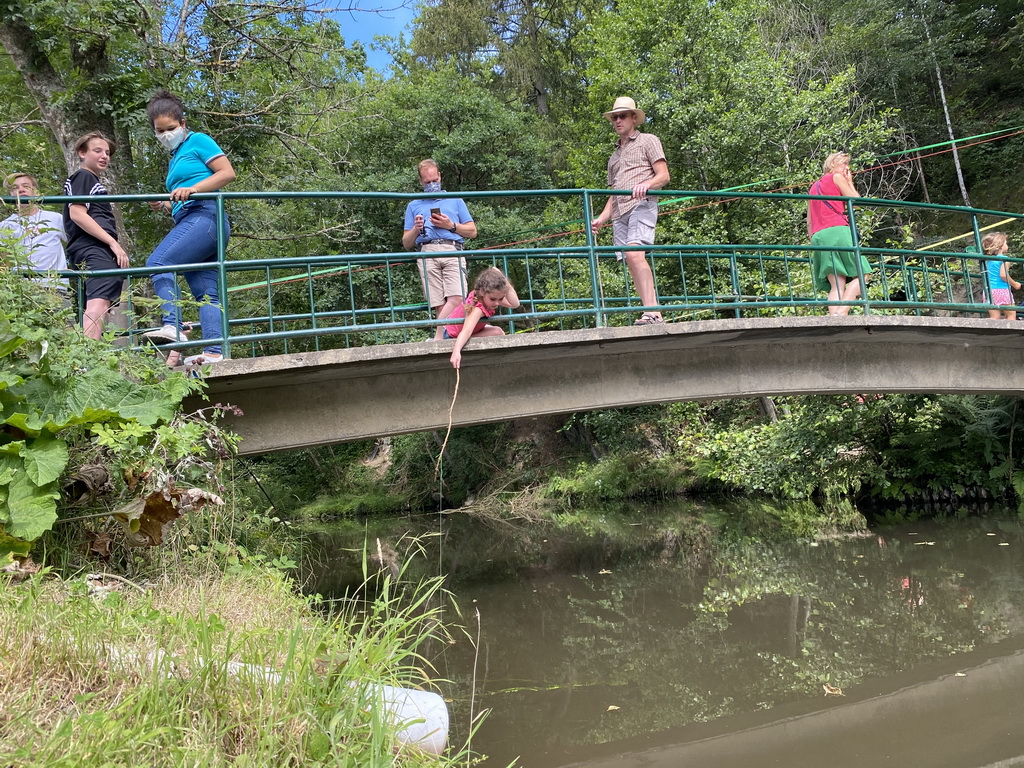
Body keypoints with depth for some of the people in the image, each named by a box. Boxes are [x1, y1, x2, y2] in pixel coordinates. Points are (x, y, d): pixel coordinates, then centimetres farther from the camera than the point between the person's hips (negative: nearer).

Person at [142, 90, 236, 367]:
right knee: (206, 293, -3)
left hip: (204, 214, -9)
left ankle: (172, 326, -31)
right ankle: (214, 351, -10)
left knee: (159, 262, -23)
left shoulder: (198, 141, 6)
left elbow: (228, 173, -7)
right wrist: (164, 206, 13)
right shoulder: (174, 159, 30)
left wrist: (191, 189, -16)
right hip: (187, 220, 9)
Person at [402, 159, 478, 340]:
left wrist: (451, 225, 3)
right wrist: (416, 229, 3)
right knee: (439, 305, -14)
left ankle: (437, 338, -21)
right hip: (427, 254, 1)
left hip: (452, 252, -1)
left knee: (456, 298, -23)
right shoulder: (413, 206, 30)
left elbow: (472, 232, 20)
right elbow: (406, 244, 24)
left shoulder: (455, 200, 28)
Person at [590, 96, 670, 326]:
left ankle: (652, 312, -32)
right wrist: (602, 218, 13)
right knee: (633, 264, -3)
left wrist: (645, 184, -20)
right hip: (620, 213, 7)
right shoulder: (614, 155, 31)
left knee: (635, 254, -27)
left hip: (642, 205, -7)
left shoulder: (648, 141, 13)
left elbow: (663, 175, 1)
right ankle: (654, 315, -4)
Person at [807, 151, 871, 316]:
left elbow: (809, 221, 25)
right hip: (837, 231, -7)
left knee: (836, 285, -3)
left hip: (818, 236, 7)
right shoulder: (837, 177, 9)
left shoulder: (814, 186, 29)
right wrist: (850, 182, 18)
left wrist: (812, 241, 24)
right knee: (861, 274, -4)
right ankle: (842, 312, -25)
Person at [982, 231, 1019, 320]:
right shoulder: (1004, 259, -9)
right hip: (1002, 289, -6)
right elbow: (1003, 275, -19)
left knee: (994, 317, 5)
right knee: (1011, 314, 6)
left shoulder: (987, 260, 12)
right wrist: (1015, 284, -7)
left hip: (989, 290, 6)